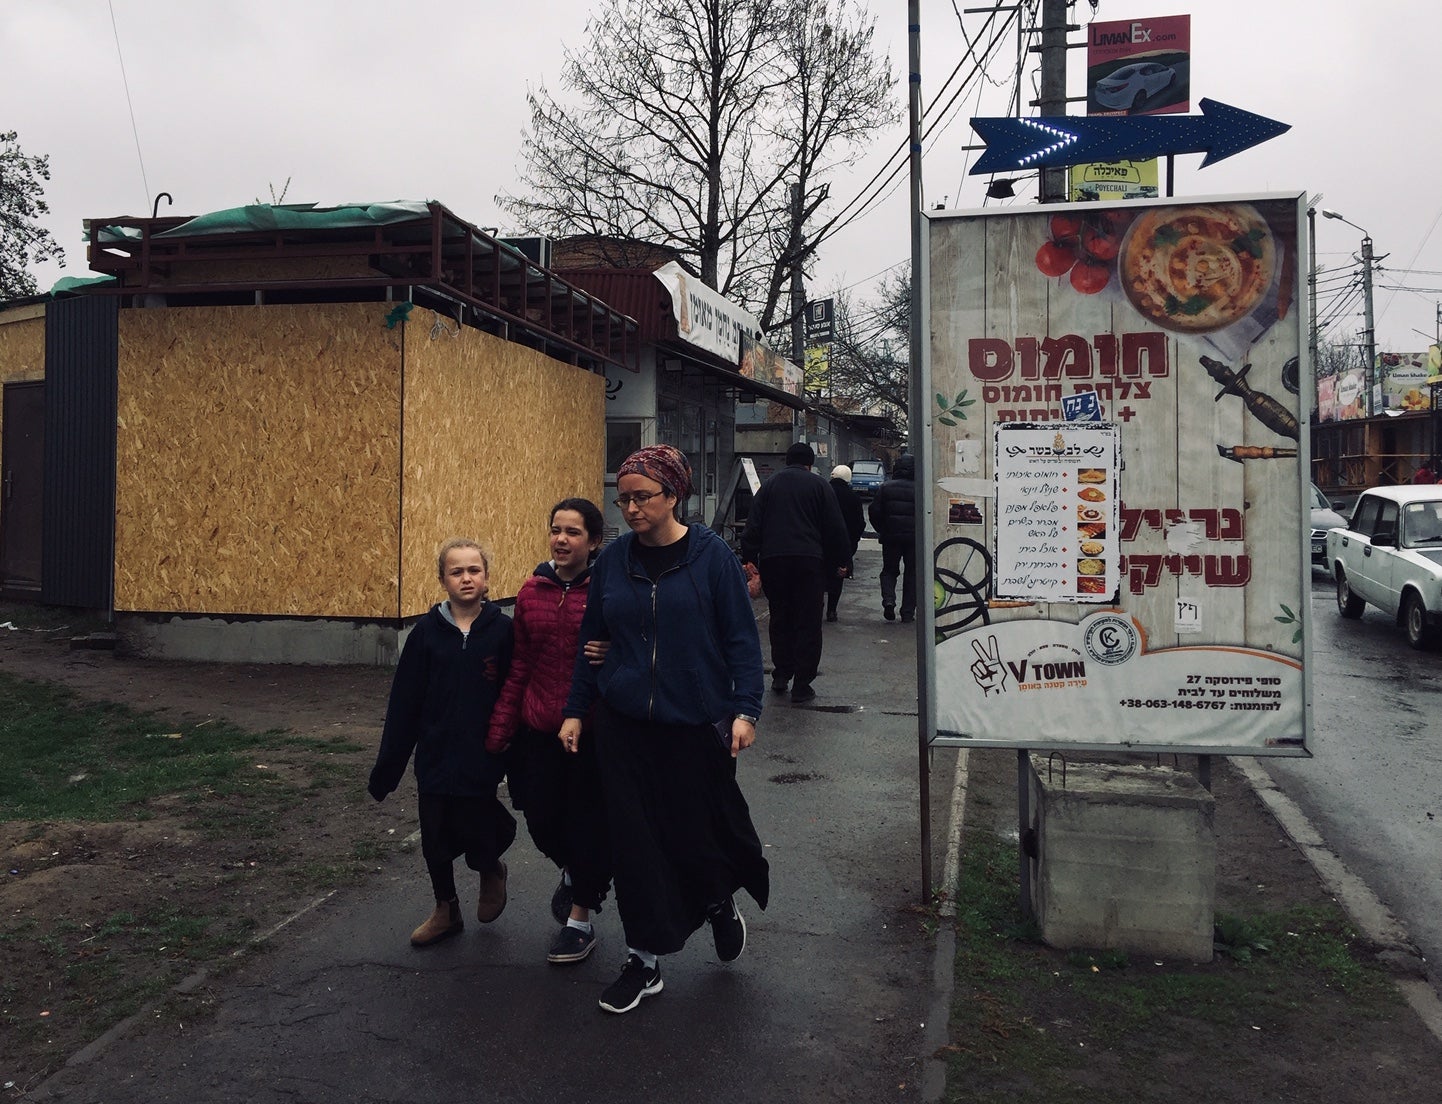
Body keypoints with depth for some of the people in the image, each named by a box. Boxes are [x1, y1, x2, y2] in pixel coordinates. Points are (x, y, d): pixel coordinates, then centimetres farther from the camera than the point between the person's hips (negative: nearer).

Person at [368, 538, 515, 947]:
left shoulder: (503, 631, -7)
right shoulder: (427, 632, -3)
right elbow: (404, 703, -1)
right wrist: (386, 767, 0)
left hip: (482, 759, -2)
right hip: (435, 757, 2)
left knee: (477, 839, -4)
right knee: (436, 840, 11)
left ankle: (491, 870, 32)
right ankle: (446, 910, 35)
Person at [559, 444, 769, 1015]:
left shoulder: (711, 556, -8)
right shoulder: (612, 560, 3)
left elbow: (741, 638, -6)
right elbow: (591, 640, 10)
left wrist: (745, 709, -13)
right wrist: (575, 710, 9)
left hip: (697, 724, -3)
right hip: (624, 726, 3)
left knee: (701, 828, 8)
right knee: (634, 841, 6)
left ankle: (723, 904, 42)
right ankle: (645, 960, 22)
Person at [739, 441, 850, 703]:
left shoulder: (769, 485, 12)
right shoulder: (818, 485, 5)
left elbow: (752, 528, 7)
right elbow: (835, 527, 2)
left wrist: (750, 561, 9)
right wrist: (839, 561, 11)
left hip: (773, 561, 3)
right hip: (809, 562, -3)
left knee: (780, 620, 15)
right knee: (808, 623, 2)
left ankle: (780, 676, 18)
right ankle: (802, 685, 1)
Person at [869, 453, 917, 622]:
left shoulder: (885, 487, -1)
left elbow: (874, 512, -2)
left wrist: (881, 531, 11)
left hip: (890, 537, 1)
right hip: (914, 537, 0)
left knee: (889, 570, 14)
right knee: (911, 574, 10)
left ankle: (888, 600, -10)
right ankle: (908, 612, 9)